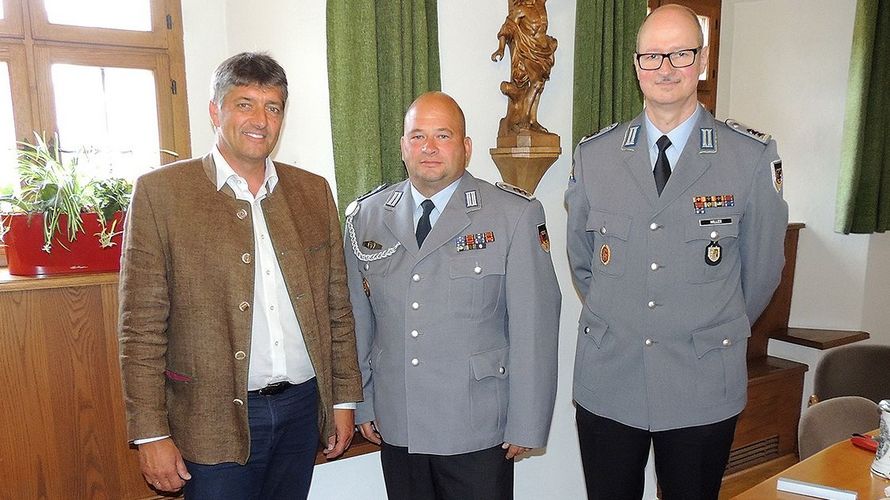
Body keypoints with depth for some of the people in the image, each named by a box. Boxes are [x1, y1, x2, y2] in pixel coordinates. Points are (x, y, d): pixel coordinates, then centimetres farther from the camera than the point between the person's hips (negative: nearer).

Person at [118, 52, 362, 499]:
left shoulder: (313, 192, 5)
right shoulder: (160, 191, -6)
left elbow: (337, 305, 7)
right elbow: (142, 325, -7)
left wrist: (344, 398, 7)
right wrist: (151, 434, -8)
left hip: (304, 407, 4)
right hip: (216, 419, -3)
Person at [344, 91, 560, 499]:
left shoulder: (516, 215, -6)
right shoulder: (365, 217, 3)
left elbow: (534, 327, -8)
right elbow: (357, 318, 8)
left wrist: (527, 425, -7)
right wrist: (362, 404, 9)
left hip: (478, 431, -2)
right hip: (395, 428, 3)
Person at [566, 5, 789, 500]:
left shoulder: (753, 157, -6)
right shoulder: (593, 155, -1)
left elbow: (762, 267, 3)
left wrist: (719, 333, 11)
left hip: (704, 388, -1)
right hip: (606, 382, 2)